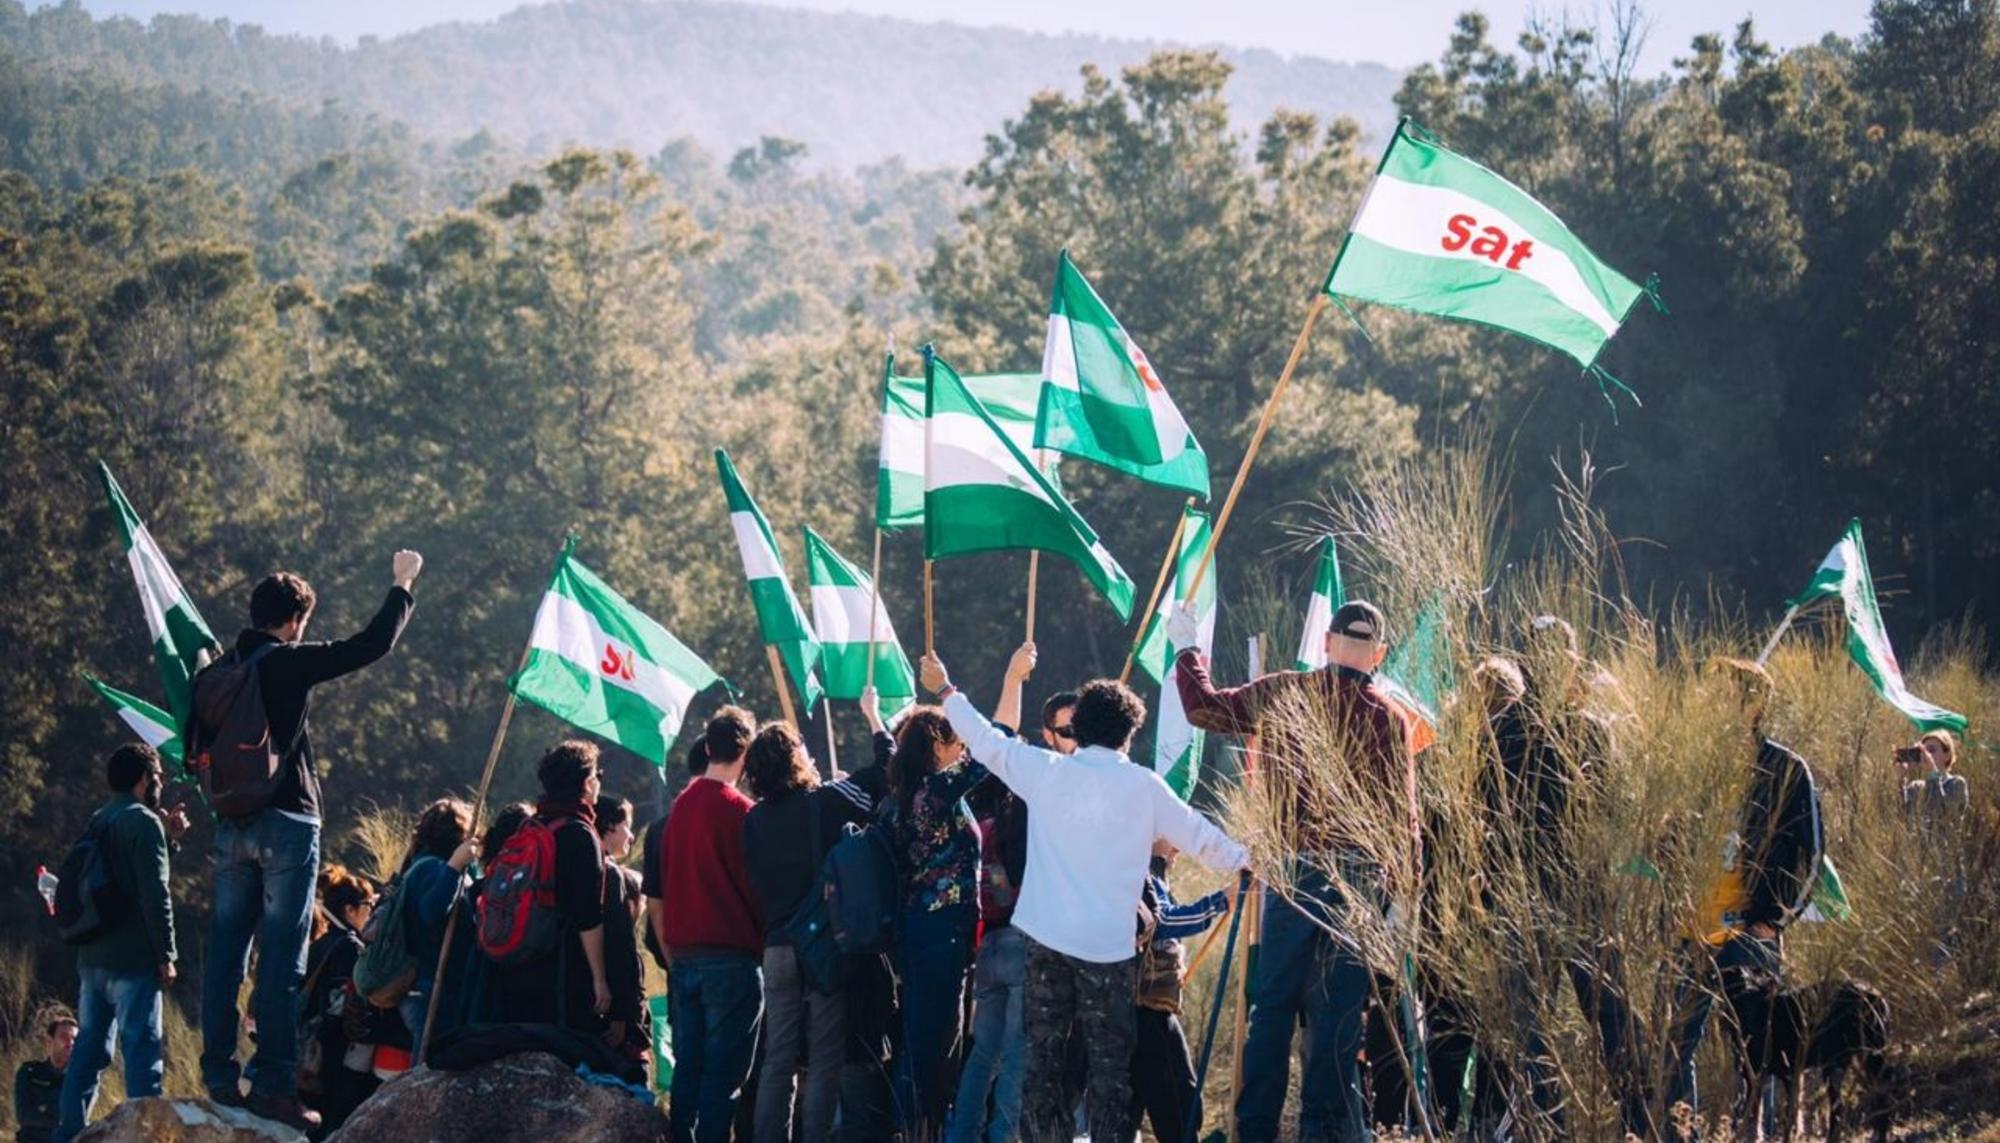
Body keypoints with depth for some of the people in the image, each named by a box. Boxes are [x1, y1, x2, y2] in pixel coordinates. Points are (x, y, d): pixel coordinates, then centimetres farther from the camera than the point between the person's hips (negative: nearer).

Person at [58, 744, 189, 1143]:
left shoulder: (97, 822, 15)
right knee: (142, 1050, -7)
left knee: (88, 1049, 11)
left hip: (92, 958, 8)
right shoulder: (144, 822, -10)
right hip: (132, 960, -8)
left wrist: (166, 836, 21)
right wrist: (166, 956, -12)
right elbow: (154, 894, -16)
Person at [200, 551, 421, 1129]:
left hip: (231, 823, 6)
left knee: (225, 950, 8)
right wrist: (402, 586, 5)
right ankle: (273, 1082, -7)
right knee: (280, 959, -5)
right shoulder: (290, 664, -10)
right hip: (286, 823, -6)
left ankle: (219, 1076, 9)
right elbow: (372, 645, -8)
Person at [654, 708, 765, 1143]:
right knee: (724, 1074, -4)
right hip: (732, 957, -6)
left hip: (684, 958, 6)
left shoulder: (680, 806, 9)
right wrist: (761, 941, 7)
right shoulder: (738, 810, -10)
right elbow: (757, 889, -7)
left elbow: (656, 899, 14)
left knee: (687, 1070, 10)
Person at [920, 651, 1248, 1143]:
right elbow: (1197, 835, 10)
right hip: (1109, 945, -1)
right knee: (1110, 1063, 1)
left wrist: (947, 692, 28)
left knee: (1043, 1055, 7)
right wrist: (1245, 860, 28)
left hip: (1048, 937, 1)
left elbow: (988, 741, 13)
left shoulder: (1047, 771, 0)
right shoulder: (1144, 786, -1)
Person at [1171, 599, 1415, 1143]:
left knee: (1272, 1003, 6)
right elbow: (1402, 815, -4)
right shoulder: (1388, 718, -3)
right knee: (1338, 1008, 3)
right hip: (1361, 876, -1)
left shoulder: (1284, 694, 0)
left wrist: (1185, 649, 23)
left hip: (1293, 868, 1)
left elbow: (1204, 707, 8)